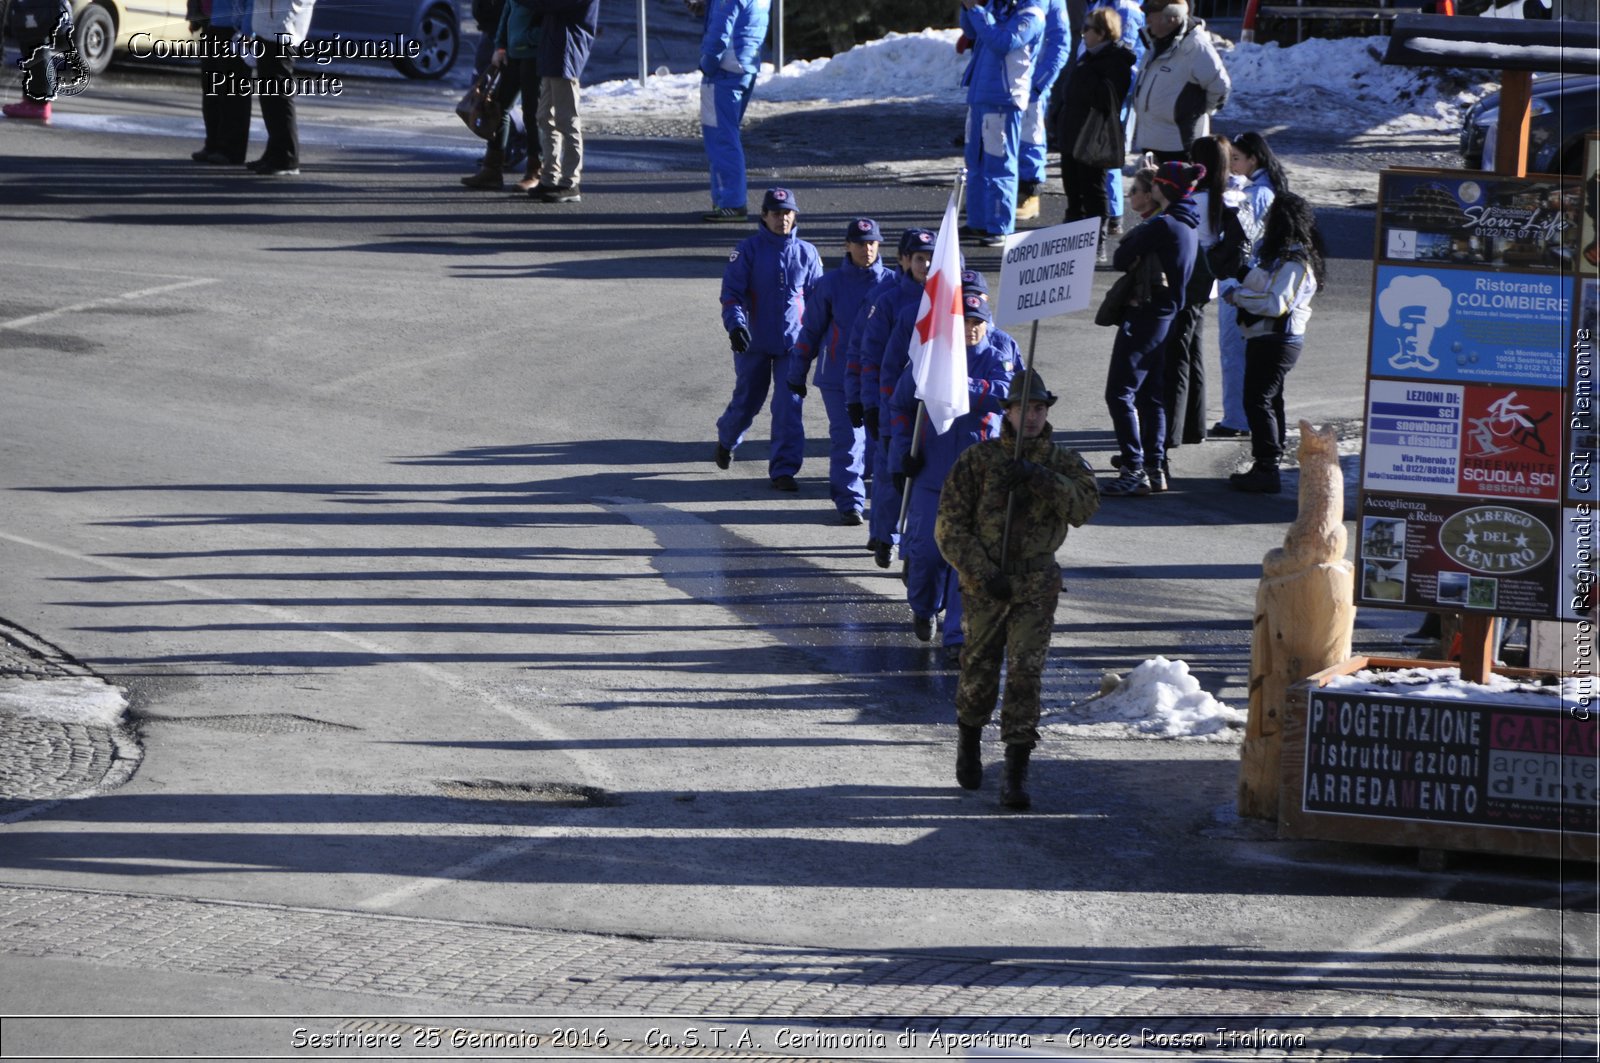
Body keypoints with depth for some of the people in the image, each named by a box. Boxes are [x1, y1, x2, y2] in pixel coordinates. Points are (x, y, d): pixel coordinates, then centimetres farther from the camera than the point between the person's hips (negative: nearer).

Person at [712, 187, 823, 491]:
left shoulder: (806, 253, 3)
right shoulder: (749, 249, -5)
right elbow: (731, 291, -8)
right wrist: (735, 323, -23)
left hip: (793, 341, 1)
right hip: (754, 343, -1)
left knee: (789, 406, -8)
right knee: (747, 400, 13)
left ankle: (784, 470, -3)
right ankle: (727, 439, 45)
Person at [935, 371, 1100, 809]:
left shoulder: (1064, 462, 2)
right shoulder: (977, 460, -3)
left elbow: (1084, 507, -17)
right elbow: (950, 528, -5)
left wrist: (1043, 479, -30)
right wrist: (984, 574, -14)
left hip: (1036, 588, 0)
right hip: (985, 582, 0)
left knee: (1025, 672, -11)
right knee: (980, 674, 9)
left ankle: (1017, 774, -10)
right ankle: (969, 744, 40)